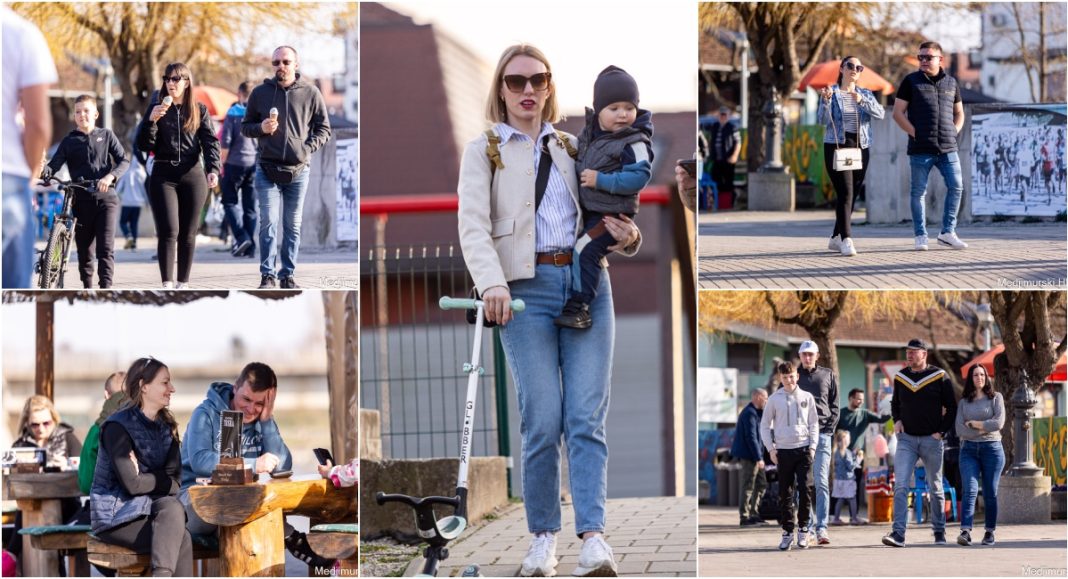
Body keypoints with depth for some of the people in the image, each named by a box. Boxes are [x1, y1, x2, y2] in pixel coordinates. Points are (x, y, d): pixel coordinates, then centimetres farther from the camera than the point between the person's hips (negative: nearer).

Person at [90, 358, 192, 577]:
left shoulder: (166, 426, 10)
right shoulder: (118, 427, -11)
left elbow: (173, 479, 0)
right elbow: (132, 484, -19)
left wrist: (146, 479, -15)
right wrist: (162, 480, -5)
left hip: (152, 506, 5)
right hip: (115, 515, -5)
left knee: (173, 508, -30)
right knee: (182, 540, -26)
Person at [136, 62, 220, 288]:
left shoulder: (199, 111, 7)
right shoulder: (156, 108, 7)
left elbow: (211, 142, 2)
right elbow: (144, 145, 1)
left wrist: (213, 170, -14)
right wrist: (152, 120, -15)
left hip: (192, 176, 1)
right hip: (163, 176, -1)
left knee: (188, 233, 5)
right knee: (168, 230, -12)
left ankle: (183, 283, 13)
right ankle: (167, 284, -12)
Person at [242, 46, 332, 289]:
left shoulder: (310, 93, 1)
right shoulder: (260, 93, 3)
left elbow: (324, 129, 6)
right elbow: (245, 127, 10)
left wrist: (308, 148, -9)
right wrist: (261, 128, -11)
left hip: (299, 170, 1)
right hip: (267, 170, -1)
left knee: (293, 225, 7)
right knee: (268, 223, -7)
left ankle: (288, 275, 14)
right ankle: (268, 275, -2)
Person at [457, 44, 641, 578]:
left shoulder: (572, 148, 20)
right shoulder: (484, 151, 9)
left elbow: (599, 214, 24)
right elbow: (473, 224, -4)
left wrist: (627, 237, -1)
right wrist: (491, 283, -21)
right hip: (526, 289, -3)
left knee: (587, 418, -7)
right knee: (542, 421, -8)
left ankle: (593, 536, -14)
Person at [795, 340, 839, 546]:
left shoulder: (828, 375, 12)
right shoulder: (794, 376, 11)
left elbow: (834, 405, 11)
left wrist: (829, 428, 0)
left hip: (822, 434, -1)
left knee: (821, 482, -11)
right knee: (805, 484, 3)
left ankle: (822, 528, -16)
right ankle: (808, 527, 8)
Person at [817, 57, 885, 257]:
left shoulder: (865, 94, 11)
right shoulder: (831, 92, 2)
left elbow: (880, 113, -6)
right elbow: (822, 119, -8)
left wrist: (861, 101, -21)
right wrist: (825, 101, -25)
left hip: (860, 147, 5)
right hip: (836, 146, -5)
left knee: (853, 194, 7)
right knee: (845, 192, -16)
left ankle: (836, 238, 19)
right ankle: (846, 240, -21)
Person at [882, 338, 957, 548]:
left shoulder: (939, 377, -3)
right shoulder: (900, 377, 7)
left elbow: (952, 407, 2)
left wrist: (941, 432, -6)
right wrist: (897, 420, 4)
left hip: (931, 439, -2)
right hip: (906, 438, 2)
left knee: (935, 488, 9)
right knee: (900, 485, -13)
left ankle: (939, 531, 22)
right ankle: (898, 533, -18)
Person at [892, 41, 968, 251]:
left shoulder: (951, 83, 13)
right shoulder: (911, 82, 4)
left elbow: (959, 113, 23)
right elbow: (898, 112, 1)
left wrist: (954, 132, 6)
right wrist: (915, 133, -7)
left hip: (948, 147, 3)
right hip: (921, 149, -3)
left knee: (956, 187, -2)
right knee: (918, 192, 0)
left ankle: (948, 232, 8)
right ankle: (920, 236, 7)